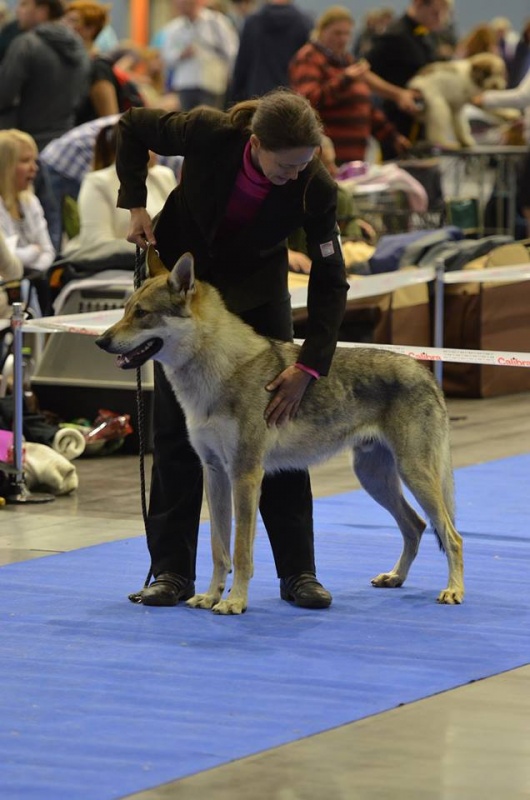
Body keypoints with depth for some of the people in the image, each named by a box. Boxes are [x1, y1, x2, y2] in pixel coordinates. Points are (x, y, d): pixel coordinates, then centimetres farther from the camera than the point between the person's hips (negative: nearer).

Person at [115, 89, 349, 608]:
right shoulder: (209, 135, -31)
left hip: (258, 289, 0)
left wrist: (308, 367, -32)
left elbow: (329, 281, -24)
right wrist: (135, 205, -18)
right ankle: (172, 571, 2)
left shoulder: (314, 188, -29)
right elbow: (132, 127, -12)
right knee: (176, 426, -2)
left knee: (278, 422, -4)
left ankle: (297, 571, 3)